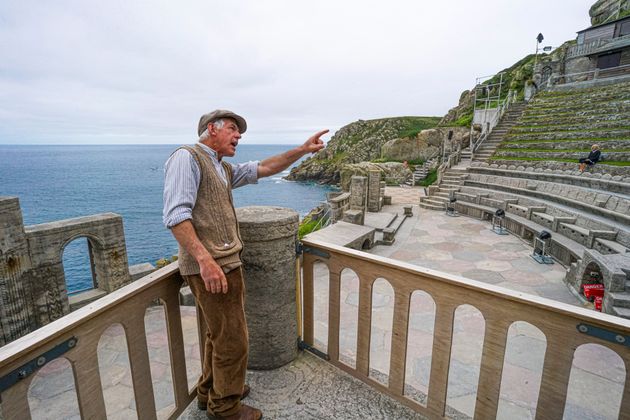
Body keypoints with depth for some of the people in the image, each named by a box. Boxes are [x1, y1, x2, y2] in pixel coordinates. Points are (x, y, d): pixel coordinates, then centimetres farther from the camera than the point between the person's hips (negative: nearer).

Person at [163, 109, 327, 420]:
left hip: (225, 263, 10)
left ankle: (211, 392, 44)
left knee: (220, 333, 23)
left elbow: (264, 168, 18)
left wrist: (302, 149, 12)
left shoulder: (223, 169, 19)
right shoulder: (187, 157, -9)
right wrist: (205, 259, -28)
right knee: (232, 340, 3)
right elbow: (176, 215, -20)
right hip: (211, 266, -10)